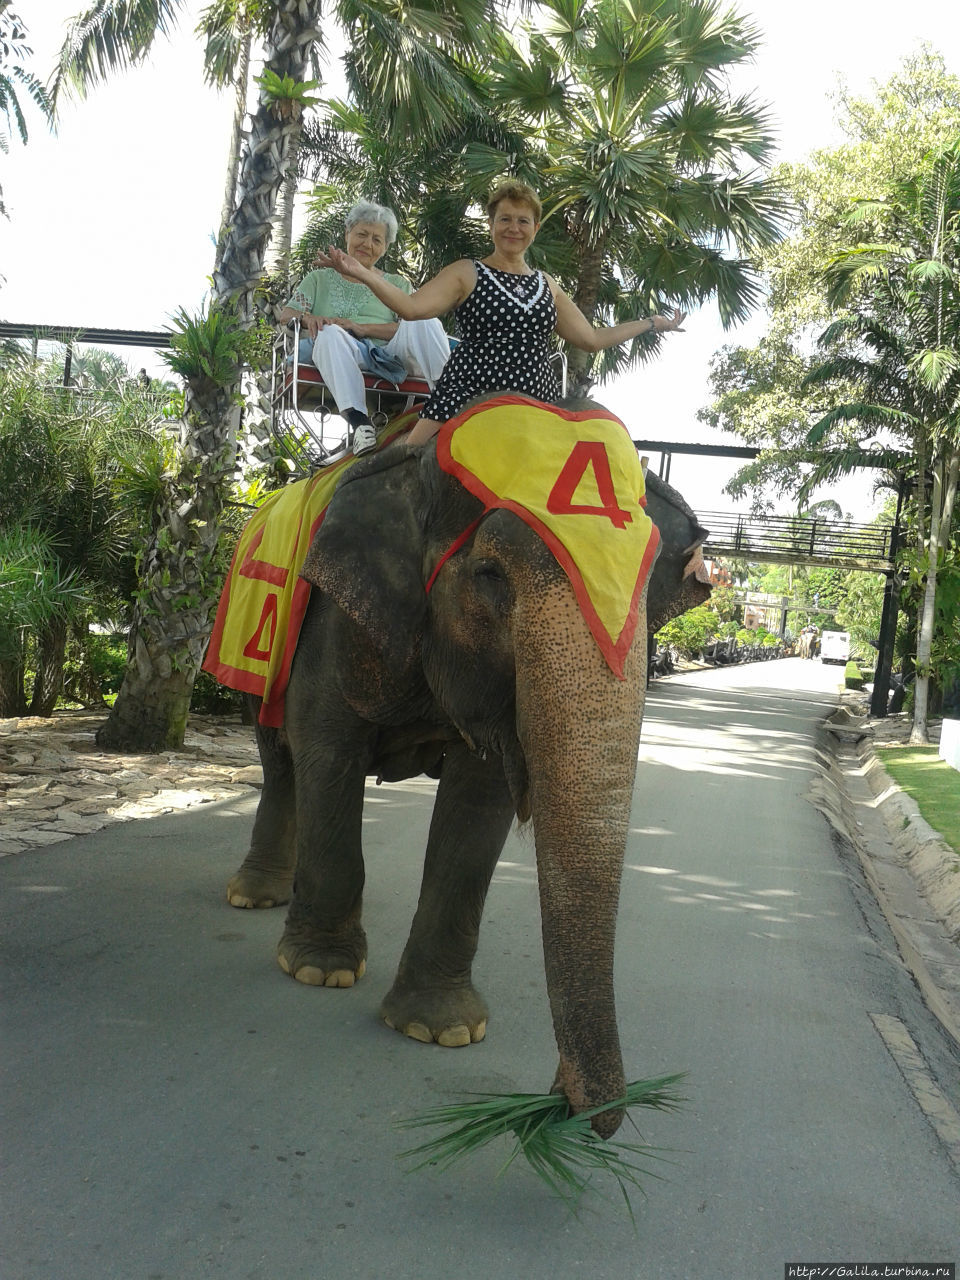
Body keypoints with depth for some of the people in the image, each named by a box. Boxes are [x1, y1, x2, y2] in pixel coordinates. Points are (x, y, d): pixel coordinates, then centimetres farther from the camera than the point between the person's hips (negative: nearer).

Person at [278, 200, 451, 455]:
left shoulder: (399, 284, 26)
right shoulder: (320, 279, 27)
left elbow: (412, 326, 6)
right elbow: (285, 315, 14)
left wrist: (363, 328, -9)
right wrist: (307, 318, -11)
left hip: (390, 354, 1)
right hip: (345, 353, -1)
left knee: (424, 319, -26)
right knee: (329, 332, -35)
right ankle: (358, 421, -53)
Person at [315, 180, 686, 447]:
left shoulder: (547, 285, 20)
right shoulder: (467, 274, 6)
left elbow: (592, 339, 25)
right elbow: (412, 307, -8)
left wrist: (651, 323, 28)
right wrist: (363, 274, -21)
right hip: (467, 396, -4)